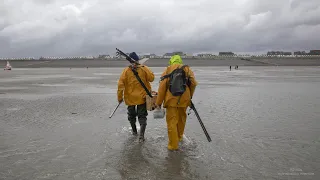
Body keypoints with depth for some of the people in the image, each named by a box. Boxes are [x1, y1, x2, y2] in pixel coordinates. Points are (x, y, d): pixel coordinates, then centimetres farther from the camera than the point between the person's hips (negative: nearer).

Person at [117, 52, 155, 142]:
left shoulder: (126, 70, -10)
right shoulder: (144, 68, -10)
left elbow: (120, 85, -12)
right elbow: (151, 78, -6)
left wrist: (120, 97, -4)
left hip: (130, 97, 0)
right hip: (142, 97, 0)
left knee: (131, 114, 22)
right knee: (142, 116, 8)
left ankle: (134, 130, 38)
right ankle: (141, 134, -8)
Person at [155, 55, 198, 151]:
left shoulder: (167, 70, 5)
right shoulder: (187, 69, 9)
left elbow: (162, 86, -2)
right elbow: (193, 83, 1)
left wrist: (158, 102, 1)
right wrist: (190, 96, 16)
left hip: (171, 99, -2)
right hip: (184, 99, 3)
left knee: (171, 121, 4)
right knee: (181, 119, 22)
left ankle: (173, 144, 7)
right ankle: (179, 136, 40)